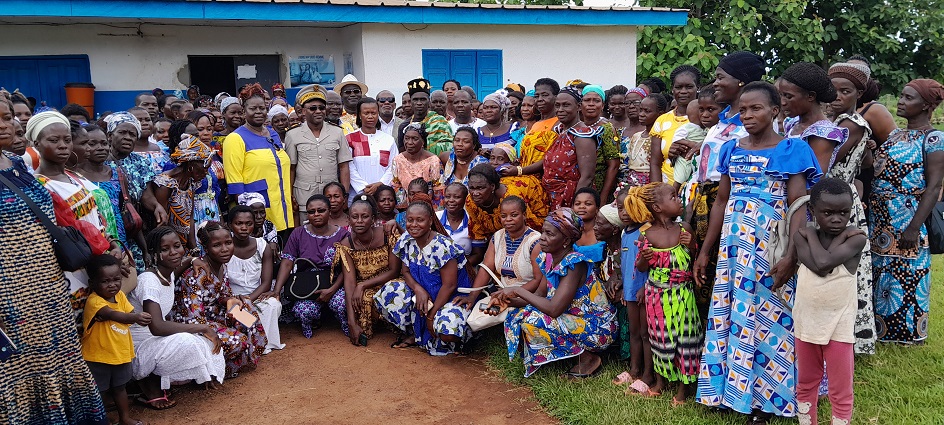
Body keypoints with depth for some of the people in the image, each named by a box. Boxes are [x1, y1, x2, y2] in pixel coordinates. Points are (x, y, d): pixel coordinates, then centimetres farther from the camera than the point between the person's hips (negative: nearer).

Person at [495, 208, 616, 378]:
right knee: (517, 315, -1)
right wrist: (508, 301, -12)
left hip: (598, 328, -9)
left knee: (532, 321, -24)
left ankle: (588, 358, -5)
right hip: (573, 318, 9)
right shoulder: (548, 258, 0)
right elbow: (540, 295, 3)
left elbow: (554, 309, -31)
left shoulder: (574, 263, -25)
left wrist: (518, 291, -23)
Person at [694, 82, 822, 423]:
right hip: (733, 245, 4)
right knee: (729, 314, 8)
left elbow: (799, 207, -9)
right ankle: (730, 388, 21)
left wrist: (790, 255, -20)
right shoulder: (731, 150, 9)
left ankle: (763, 396, 17)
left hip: (771, 247, -4)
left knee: (766, 316, 3)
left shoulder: (792, 150, -4)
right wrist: (704, 252, 11)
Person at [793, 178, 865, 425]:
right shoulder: (802, 235, -5)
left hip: (839, 326, -3)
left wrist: (812, 235, -13)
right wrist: (841, 236, -13)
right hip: (805, 323, 3)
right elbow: (818, 266, -21)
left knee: (841, 392, 8)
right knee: (805, 384, 19)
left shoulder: (856, 238, -12)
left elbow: (825, 261, -27)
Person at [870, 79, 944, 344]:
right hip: (880, 222, 8)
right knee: (880, 273, 14)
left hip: (906, 223, -7)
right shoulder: (894, 134, 13)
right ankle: (880, 328, 27)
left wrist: (914, 228, -21)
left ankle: (907, 331, 16)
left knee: (905, 276, 1)